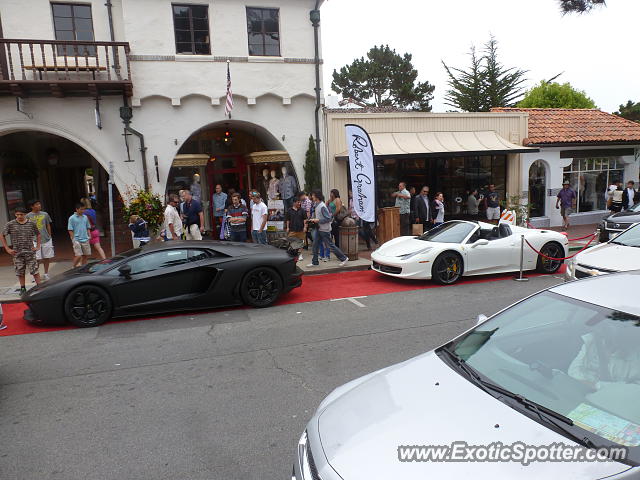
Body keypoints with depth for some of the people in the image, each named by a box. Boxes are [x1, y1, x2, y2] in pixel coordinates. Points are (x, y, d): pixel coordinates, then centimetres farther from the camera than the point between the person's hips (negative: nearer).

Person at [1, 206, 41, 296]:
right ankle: (23, 288, 19)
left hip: (30, 252, -1)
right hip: (17, 253, 1)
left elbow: (38, 235, 14)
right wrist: (7, 249, 1)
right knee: (20, 272, 7)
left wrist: (37, 246, 5)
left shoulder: (32, 224, 1)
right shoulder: (10, 224, -1)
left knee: (34, 270, -1)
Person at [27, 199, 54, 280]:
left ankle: (46, 274, 22)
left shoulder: (45, 214, 7)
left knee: (47, 258, 9)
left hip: (46, 240, 3)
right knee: (37, 259, -5)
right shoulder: (28, 216, -1)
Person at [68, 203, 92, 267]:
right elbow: (70, 230, -5)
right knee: (78, 256, -11)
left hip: (85, 240, 5)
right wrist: (73, 239, -10)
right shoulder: (72, 218, -5)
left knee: (86, 255, 8)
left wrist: (89, 236, 7)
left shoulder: (85, 217, 10)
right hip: (77, 240, -5)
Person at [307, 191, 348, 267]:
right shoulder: (317, 205, 8)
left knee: (331, 245, -2)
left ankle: (344, 258, 10)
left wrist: (318, 220, -20)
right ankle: (315, 262, 18)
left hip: (325, 230, -9)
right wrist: (314, 219, 5)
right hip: (319, 229, 9)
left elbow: (328, 218, -23)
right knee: (315, 245, 9)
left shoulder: (322, 206, -21)